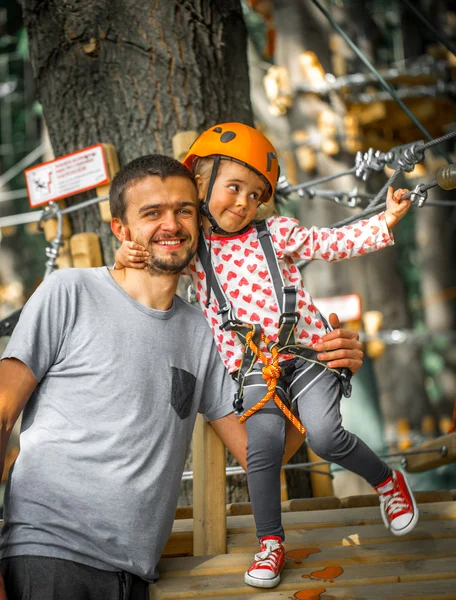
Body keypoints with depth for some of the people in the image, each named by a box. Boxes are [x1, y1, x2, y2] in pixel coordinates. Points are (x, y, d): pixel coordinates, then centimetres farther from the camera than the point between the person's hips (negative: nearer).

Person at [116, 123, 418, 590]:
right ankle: (270, 542, 5)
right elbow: (154, 266, 8)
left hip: (304, 348, -1)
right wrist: (127, 255, -16)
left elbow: (329, 243, 7)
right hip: (253, 366, 1)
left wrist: (383, 223, -4)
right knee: (263, 447, -15)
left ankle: (387, 480, 12)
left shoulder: (274, 233, 6)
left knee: (325, 435, -17)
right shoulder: (192, 247, 7)